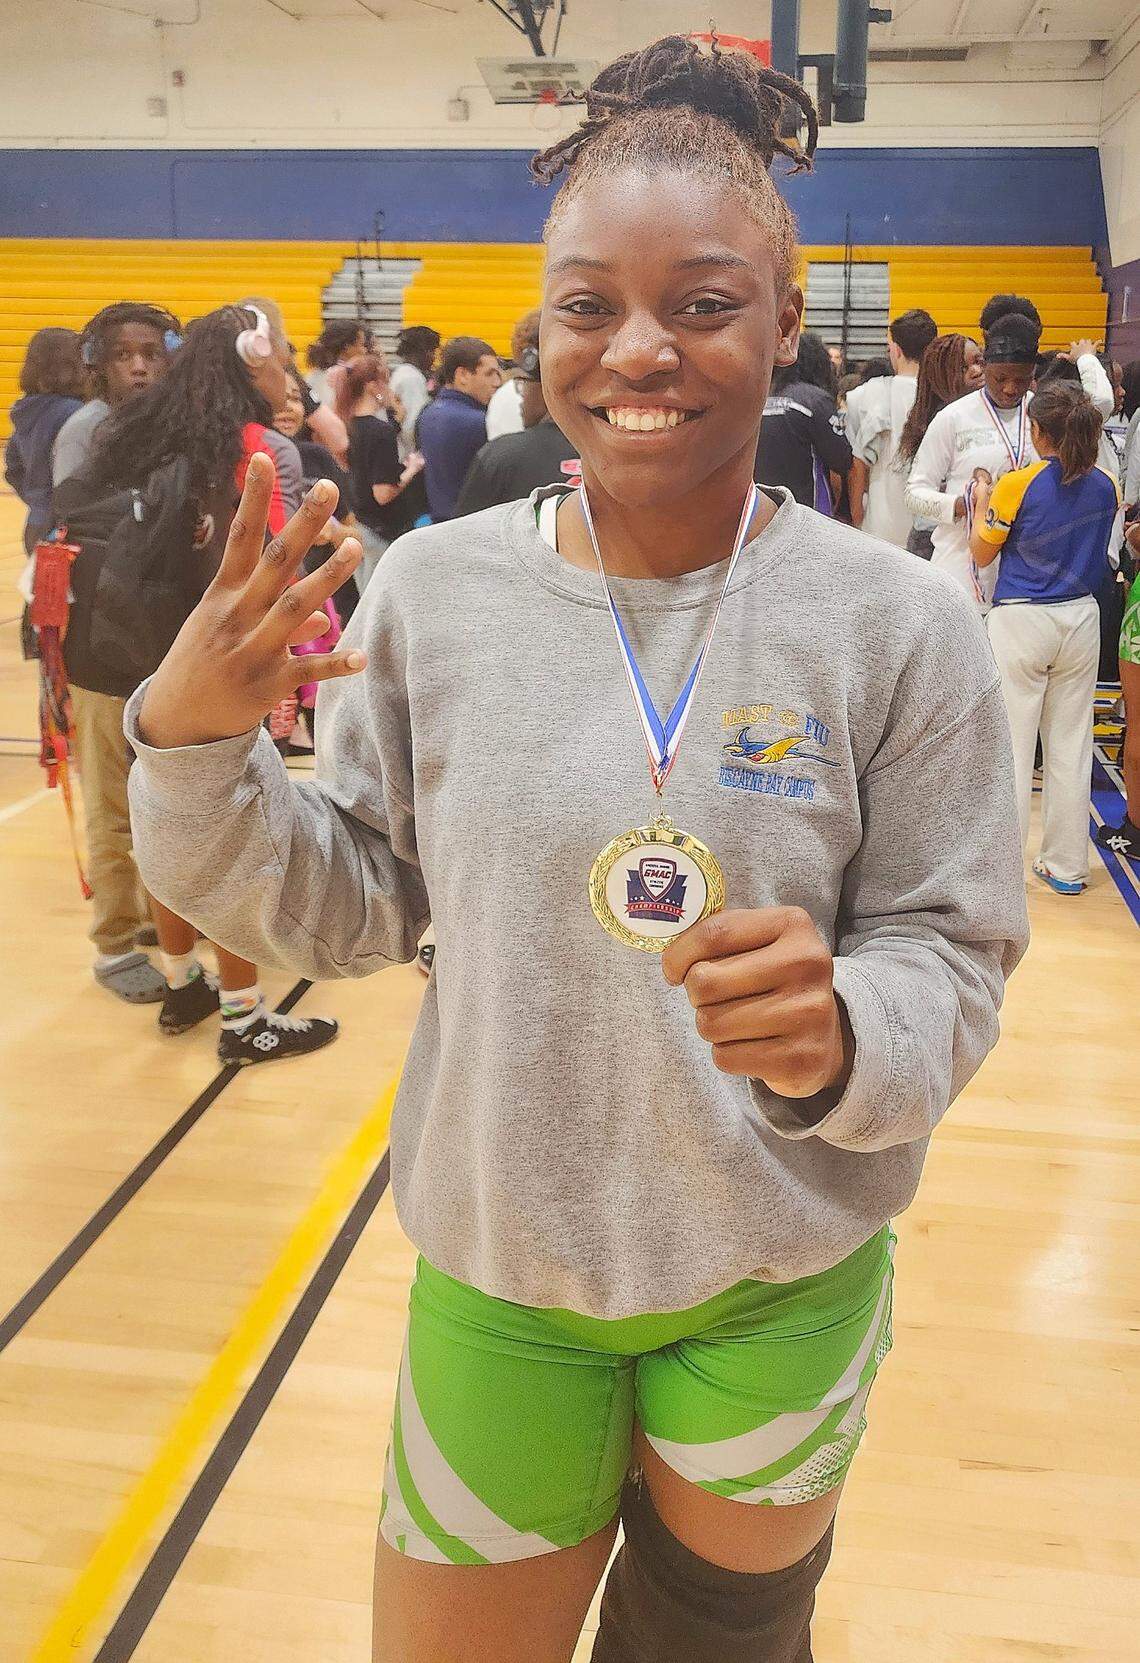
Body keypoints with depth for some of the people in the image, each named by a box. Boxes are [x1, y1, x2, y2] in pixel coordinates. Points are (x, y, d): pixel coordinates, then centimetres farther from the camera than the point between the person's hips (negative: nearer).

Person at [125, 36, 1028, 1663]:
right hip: (494, 1276, 1)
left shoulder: (898, 623, -13)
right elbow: (353, 910, 0)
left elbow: (953, 962, -9)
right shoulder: (433, 587, -8)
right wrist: (191, 744, -15)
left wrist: (840, 1034, -30)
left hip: (780, 1294, 0)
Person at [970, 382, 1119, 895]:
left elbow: (982, 553, -2)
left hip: (1019, 620, -4)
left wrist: (981, 505, 15)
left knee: (1011, 745, 3)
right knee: (1071, 746, 11)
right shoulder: (1107, 486, 1)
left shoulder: (1018, 485, -13)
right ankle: (1067, 866, 19)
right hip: (1081, 620, 5)